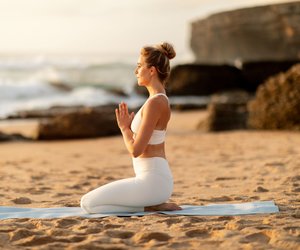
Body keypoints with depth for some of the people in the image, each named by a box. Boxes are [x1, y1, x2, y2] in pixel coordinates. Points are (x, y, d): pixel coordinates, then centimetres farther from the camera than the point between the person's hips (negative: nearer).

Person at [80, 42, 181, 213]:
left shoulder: (155, 102, -18)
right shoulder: (160, 99, 14)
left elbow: (136, 150, -19)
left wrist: (124, 127, -2)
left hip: (152, 182, -10)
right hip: (155, 179, 10)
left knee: (88, 203, -6)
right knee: (92, 199, 20)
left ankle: (151, 207, -5)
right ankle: (155, 203, 10)